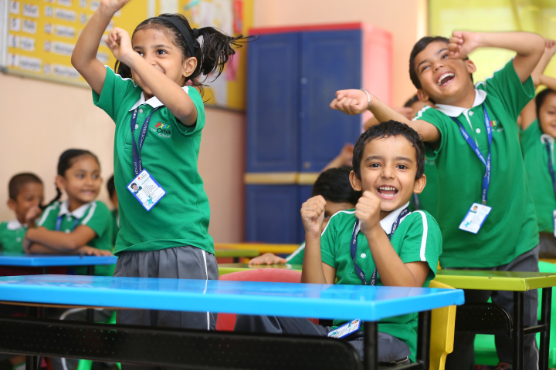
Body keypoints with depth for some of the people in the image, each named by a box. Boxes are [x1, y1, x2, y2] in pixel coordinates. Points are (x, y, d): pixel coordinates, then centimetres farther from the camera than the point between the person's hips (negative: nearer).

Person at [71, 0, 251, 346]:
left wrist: (130, 56, -27)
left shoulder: (189, 99, -3)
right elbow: (82, 60, 6)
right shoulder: (126, 97, 12)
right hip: (132, 249, 5)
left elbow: (180, 105, -28)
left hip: (185, 249, -5)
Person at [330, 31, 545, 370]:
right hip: (461, 252, -1)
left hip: (517, 245, 1)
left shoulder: (498, 95, 1)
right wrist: (371, 103, -51)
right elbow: (410, 128, -32)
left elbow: (536, 45, -4)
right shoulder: (437, 120, -8)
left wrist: (479, 40, -13)